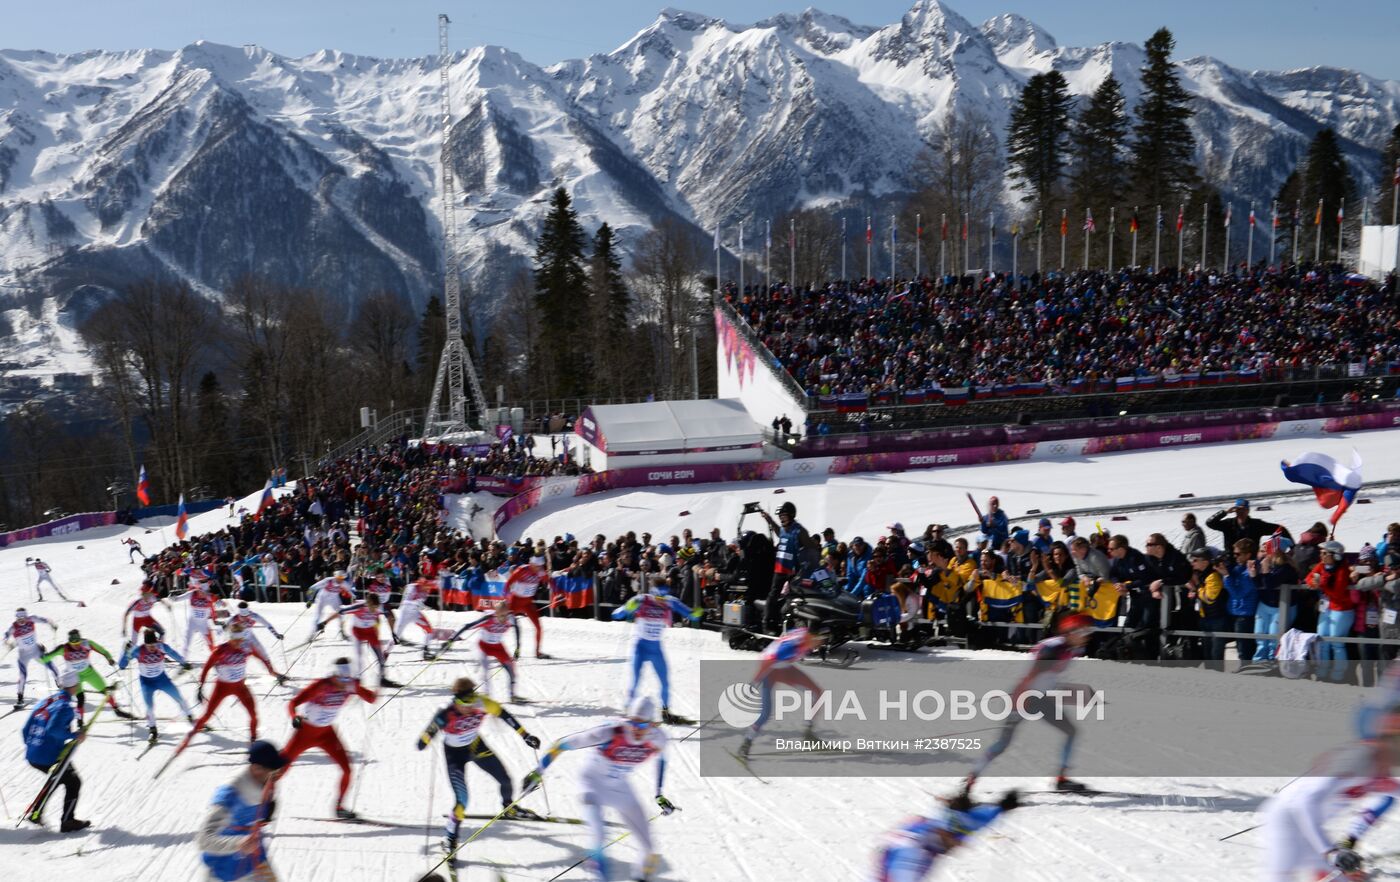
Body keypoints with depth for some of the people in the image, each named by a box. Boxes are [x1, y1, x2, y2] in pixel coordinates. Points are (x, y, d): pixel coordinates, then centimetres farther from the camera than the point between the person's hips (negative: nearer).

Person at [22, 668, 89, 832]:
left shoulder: (45, 701, 10)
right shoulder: (65, 706, -15)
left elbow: (26, 728, 15)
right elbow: (53, 729, -30)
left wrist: (29, 747, 28)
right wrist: (74, 736, -20)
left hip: (31, 756, 9)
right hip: (51, 757, -8)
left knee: (57, 778, 31)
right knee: (73, 782, 9)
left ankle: (35, 813, 29)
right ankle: (68, 821, 10)